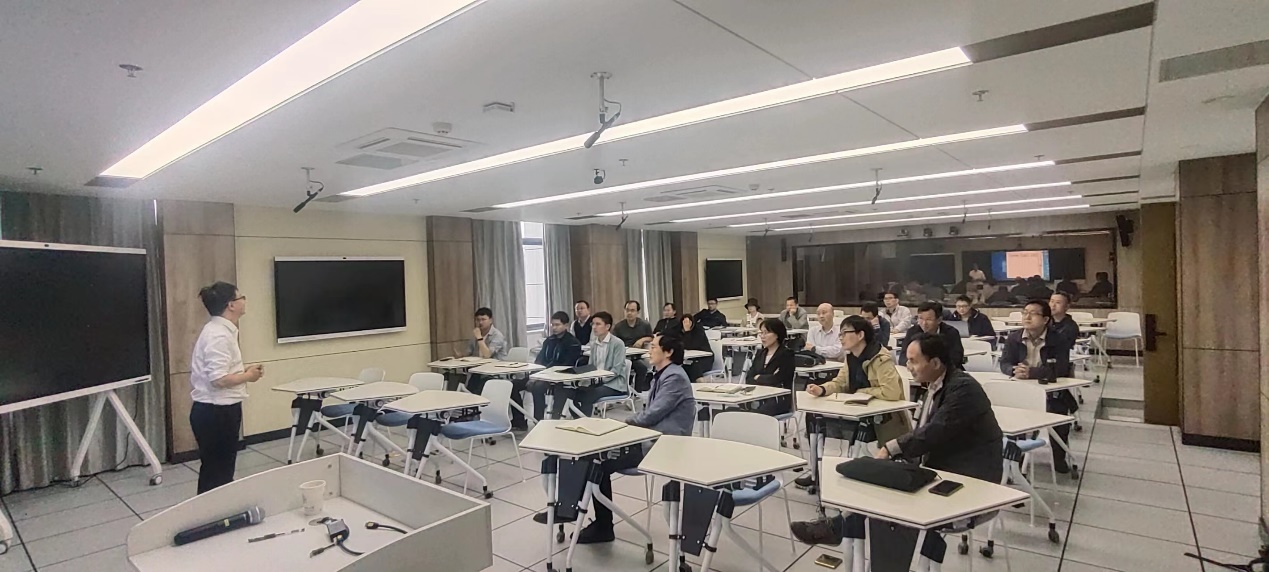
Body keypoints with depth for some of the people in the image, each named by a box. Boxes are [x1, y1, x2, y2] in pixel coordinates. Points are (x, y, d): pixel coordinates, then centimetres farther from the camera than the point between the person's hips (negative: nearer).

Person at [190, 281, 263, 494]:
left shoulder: (219, 331, 11)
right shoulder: (219, 335, -21)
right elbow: (218, 379, -27)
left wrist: (243, 370, 8)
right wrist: (248, 376, -12)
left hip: (218, 410, 10)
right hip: (217, 412, -10)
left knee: (214, 472, 18)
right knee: (218, 475, 0)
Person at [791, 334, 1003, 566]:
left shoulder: (963, 388, -19)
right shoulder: (936, 386, 8)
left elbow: (934, 433, -24)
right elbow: (924, 433, 9)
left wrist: (891, 448, -15)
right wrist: (891, 451, -7)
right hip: (942, 470, 8)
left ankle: (839, 528, -7)